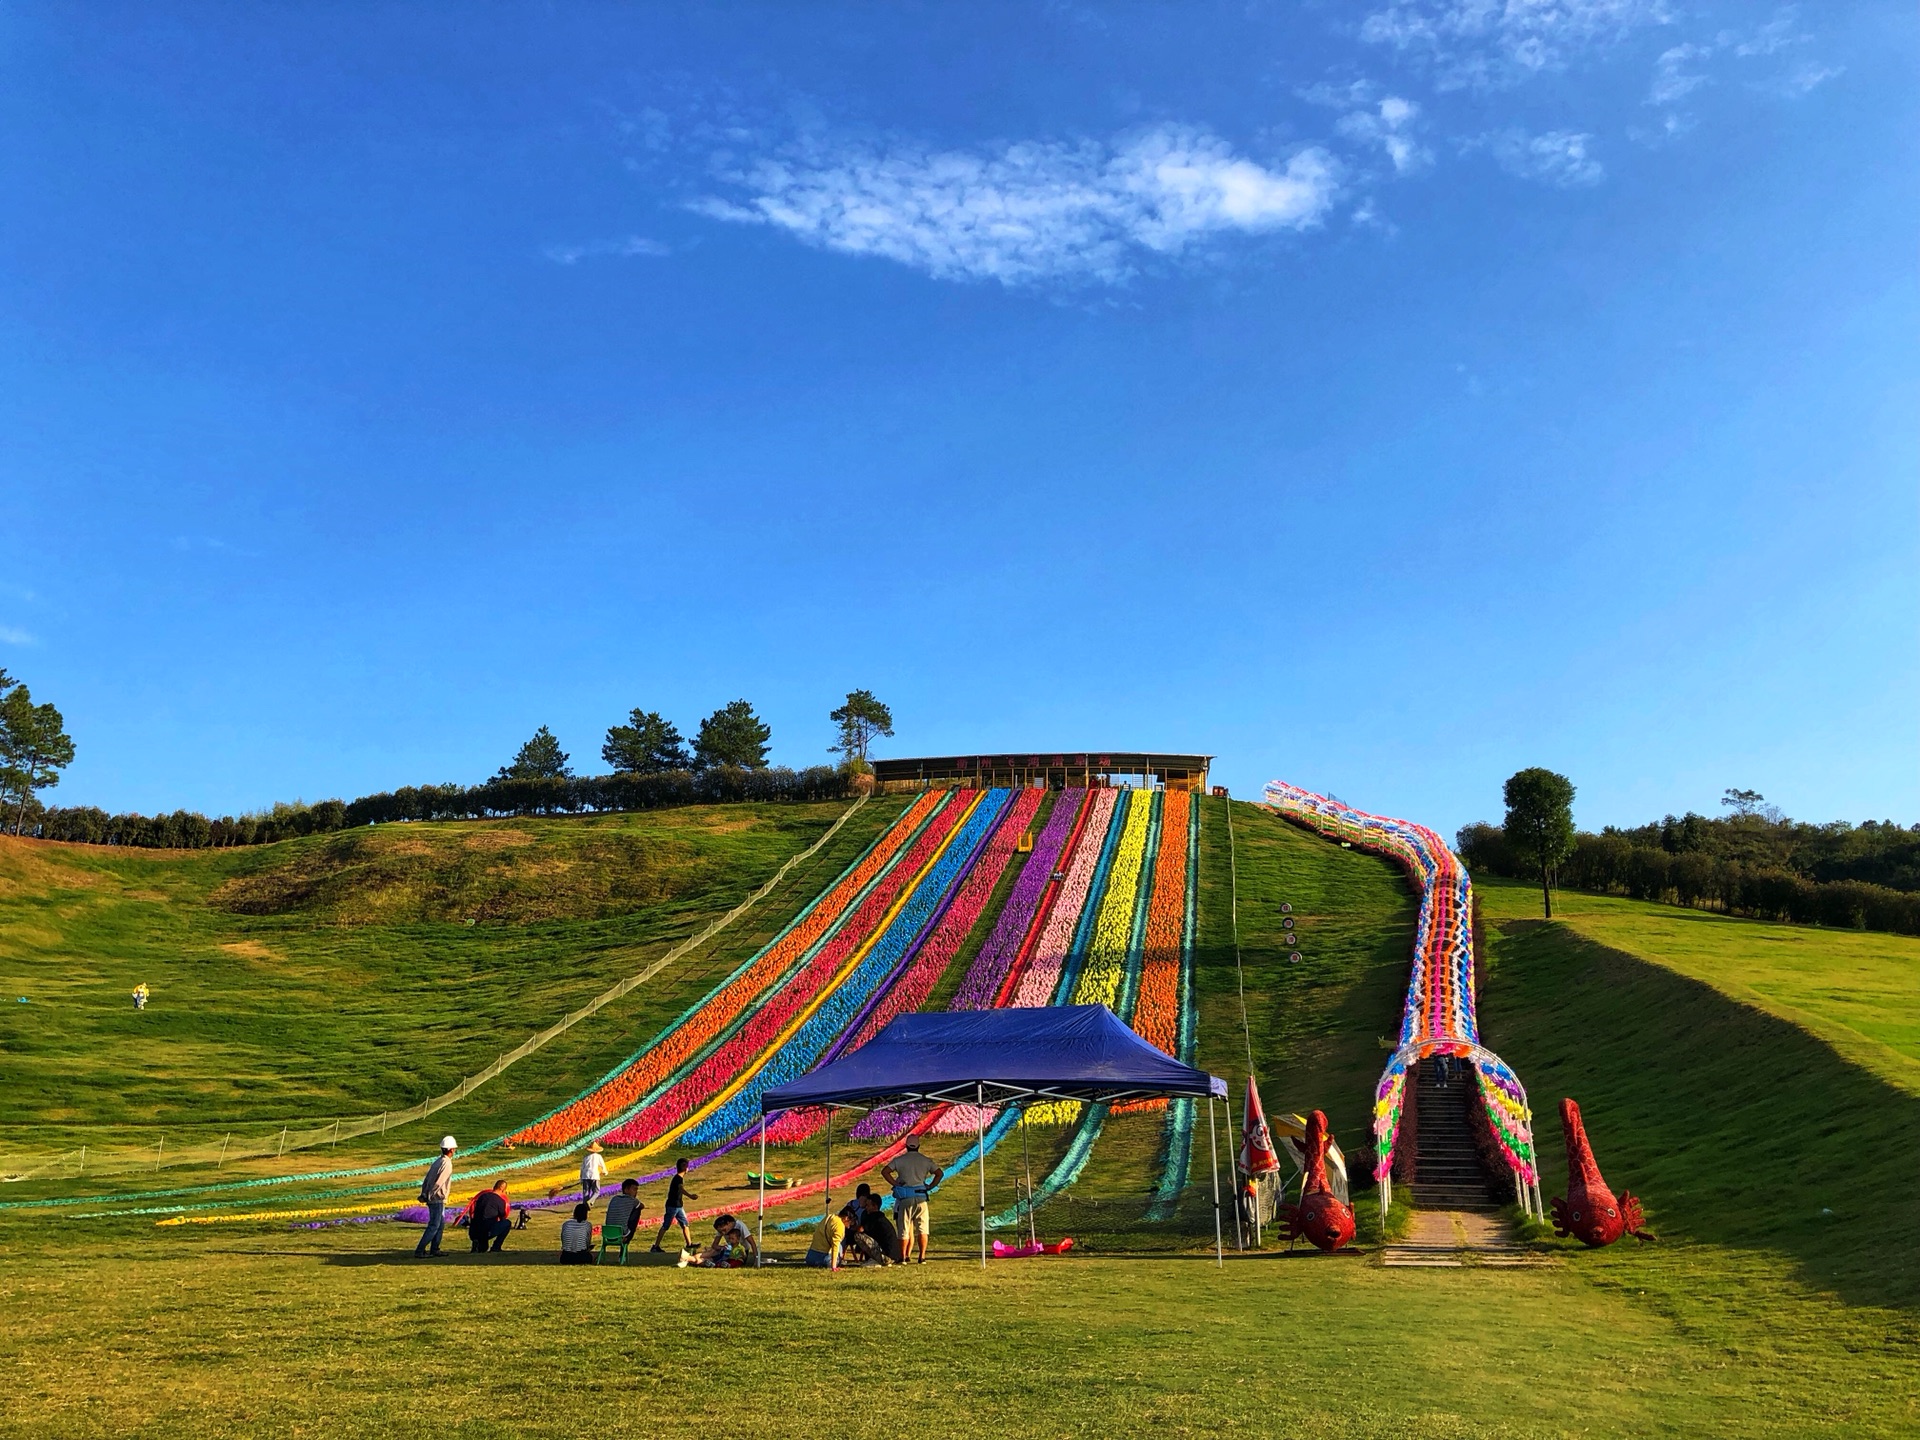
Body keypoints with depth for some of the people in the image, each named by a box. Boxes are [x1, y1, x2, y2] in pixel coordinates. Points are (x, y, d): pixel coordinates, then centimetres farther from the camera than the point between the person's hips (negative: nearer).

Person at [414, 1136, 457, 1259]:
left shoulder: (437, 1161, 12)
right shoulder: (447, 1164, -16)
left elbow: (427, 1179, 11)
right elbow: (438, 1182, -21)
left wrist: (424, 1194, 8)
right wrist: (431, 1195, -15)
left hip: (432, 1199, 9)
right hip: (438, 1199, -9)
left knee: (441, 1224, 17)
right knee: (434, 1225, -7)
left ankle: (434, 1250, 22)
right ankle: (419, 1251, -9)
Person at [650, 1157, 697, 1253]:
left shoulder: (680, 1177, 11)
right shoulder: (678, 1178, -18)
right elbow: (681, 1189, -37)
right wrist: (690, 1196, -53)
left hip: (678, 1206, 9)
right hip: (672, 1206, -9)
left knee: (685, 1224, 13)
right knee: (665, 1226, -5)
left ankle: (689, 1244, 21)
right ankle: (655, 1246, 0)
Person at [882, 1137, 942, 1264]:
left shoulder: (900, 1160, 3)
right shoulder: (925, 1160, 8)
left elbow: (884, 1171, -7)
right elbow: (939, 1173, 3)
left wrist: (895, 1183, -1)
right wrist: (929, 1186, 6)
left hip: (905, 1197, -1)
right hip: (921, 1197, 1)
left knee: (904, 1229, 5)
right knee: (922, 1228, 7)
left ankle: (903, 1257, 5)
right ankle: (922, 1257, 4)